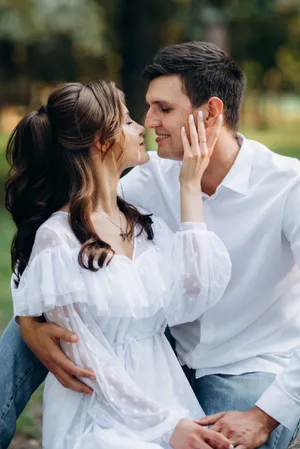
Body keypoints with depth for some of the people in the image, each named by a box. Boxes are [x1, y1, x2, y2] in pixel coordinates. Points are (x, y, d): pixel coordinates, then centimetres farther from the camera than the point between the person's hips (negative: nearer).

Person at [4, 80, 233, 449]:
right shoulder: (57, 240, -8)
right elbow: (87, 358, -9)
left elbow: (194, 300, -7)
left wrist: (190, 186, 0)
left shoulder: (146, 225, 10)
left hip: (167, 397, 6)